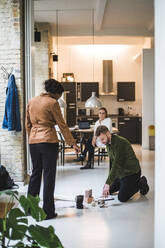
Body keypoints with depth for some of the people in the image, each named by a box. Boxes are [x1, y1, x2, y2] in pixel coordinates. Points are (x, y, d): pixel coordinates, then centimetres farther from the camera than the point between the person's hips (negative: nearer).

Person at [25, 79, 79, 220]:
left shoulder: (31, 101, 11)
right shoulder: (52, 103, -7)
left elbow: (28, 124, 15)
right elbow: (62, 125, -6)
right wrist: (72, 143, -1)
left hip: (33, 142, 6)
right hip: (49, 142, -6)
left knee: (35, 173, 18)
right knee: (49, 176, 0)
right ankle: (48, 212, 4)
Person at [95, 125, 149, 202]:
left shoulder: (120, 142, -28)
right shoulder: (108, 143, 1)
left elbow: (116, 164, -33)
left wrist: (108, 183, -35)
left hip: (131, 172, -9)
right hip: (120, 172, 9)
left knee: (122, 198, -15)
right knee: (108, 190, 14)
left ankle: (141, 183, 4)